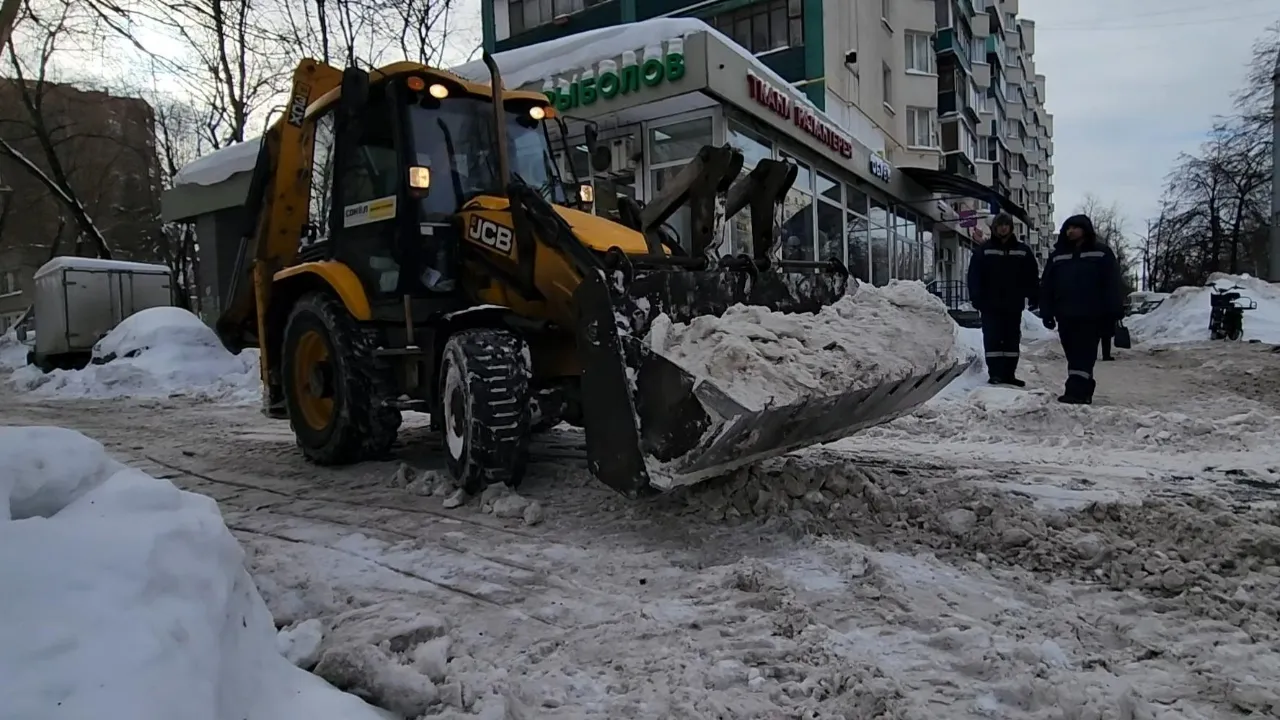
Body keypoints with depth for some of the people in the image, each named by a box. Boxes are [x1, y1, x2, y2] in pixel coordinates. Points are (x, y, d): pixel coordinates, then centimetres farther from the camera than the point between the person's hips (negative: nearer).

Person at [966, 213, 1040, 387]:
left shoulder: (1022, 250, 7)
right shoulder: (983, 250, 1)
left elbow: (1032, 276, 8)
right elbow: (974, 276, -3)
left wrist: (1033, 297, 1)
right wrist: (976, 298, -11)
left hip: (1014, 304, 3)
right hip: (990, 304, -2)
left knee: (1012, 339, 7)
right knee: (992, 339, -4)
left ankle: (1009, 374, 14)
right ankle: (994, 373, 0)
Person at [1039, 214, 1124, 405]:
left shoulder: (1101, 253, 3)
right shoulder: (1057, 256, 13)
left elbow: (1112, 284, -1)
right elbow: (1046, 286, 11)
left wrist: (1114, 312, -8)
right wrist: (1047, 312, 4)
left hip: (1091, 315, -4)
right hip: (1066, 315, 4)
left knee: (1084, 355, -9)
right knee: (1074, 355, 7)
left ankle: (1077, 390, -16)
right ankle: (1083, 390, 15)